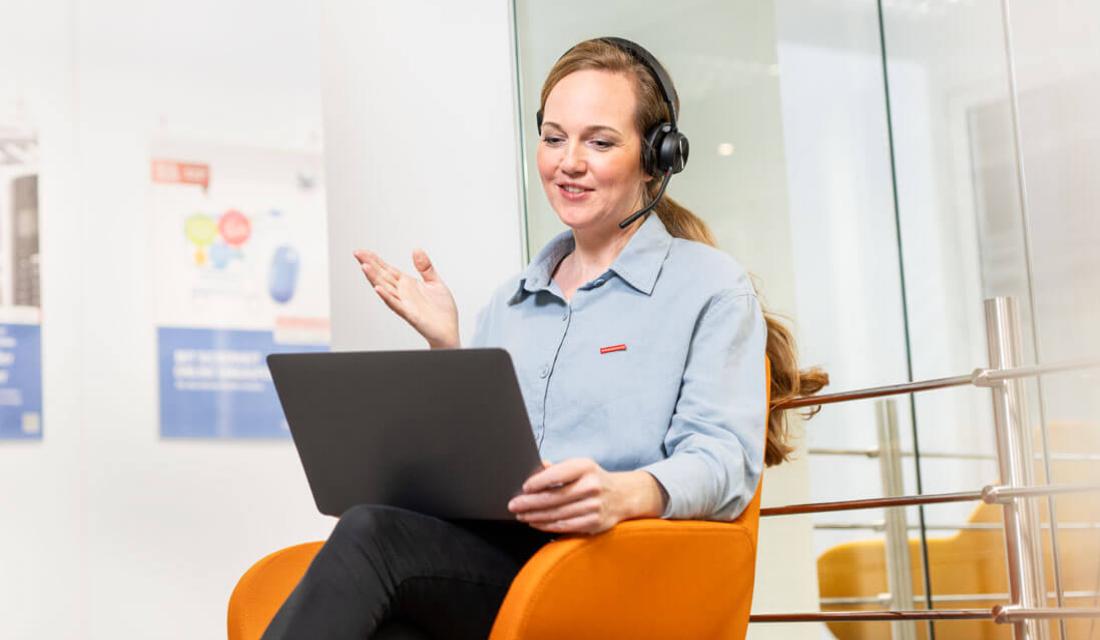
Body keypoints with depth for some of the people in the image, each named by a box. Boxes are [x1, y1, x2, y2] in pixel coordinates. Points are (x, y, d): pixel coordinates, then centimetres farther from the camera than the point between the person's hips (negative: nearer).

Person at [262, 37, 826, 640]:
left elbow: (724, 458, -7)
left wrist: (625, 494, -28)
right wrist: (446, 349, 10)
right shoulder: (510, 302, 26)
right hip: (476, 559, 5)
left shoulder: (711, 285, 8)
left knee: (372, 533, -32)